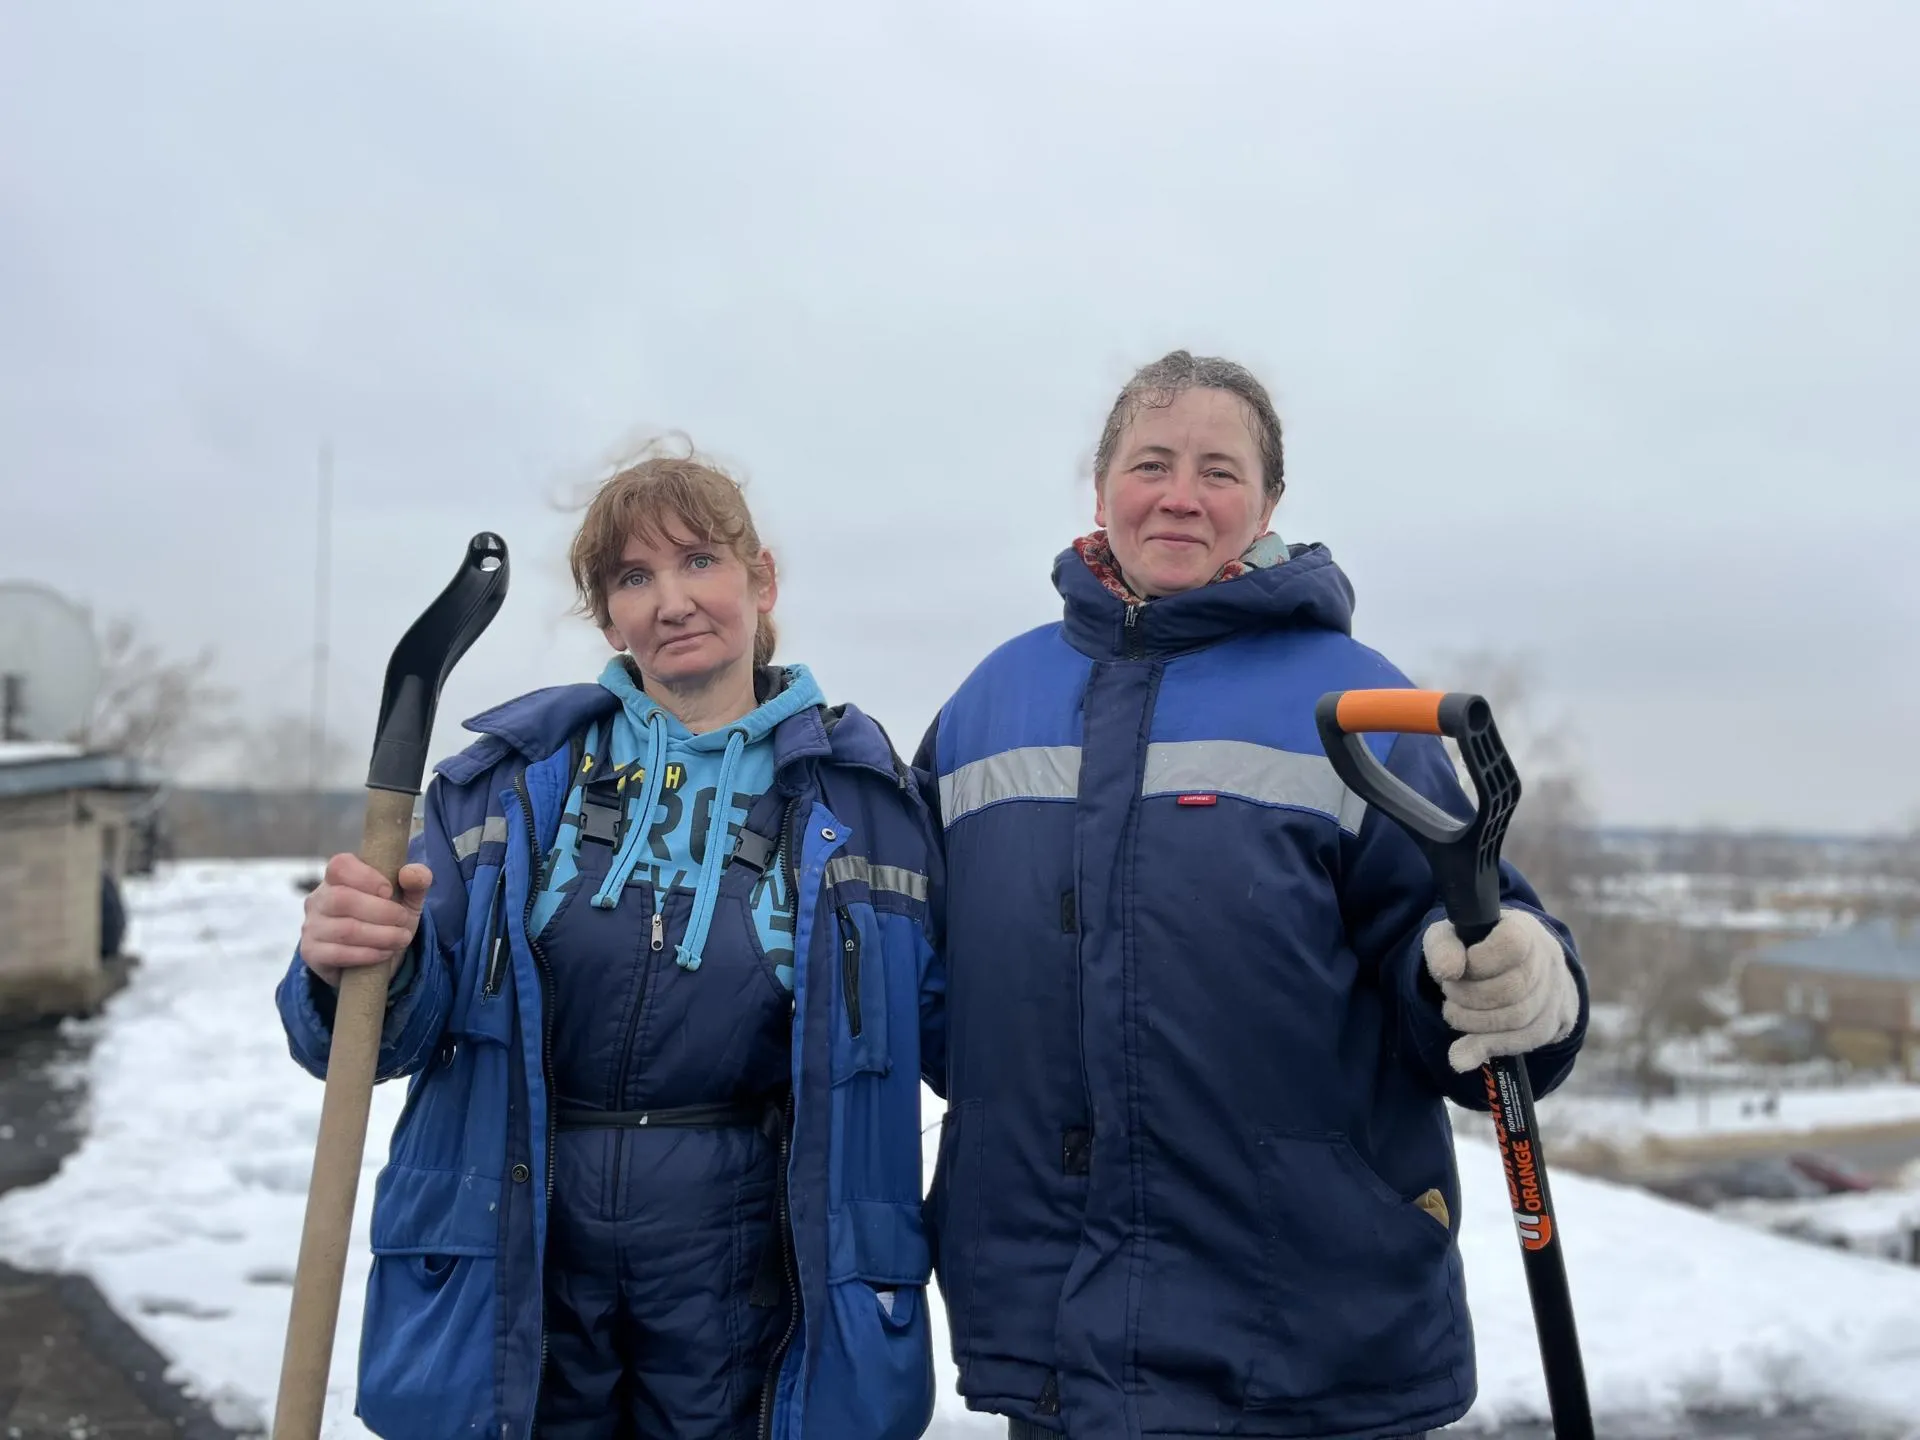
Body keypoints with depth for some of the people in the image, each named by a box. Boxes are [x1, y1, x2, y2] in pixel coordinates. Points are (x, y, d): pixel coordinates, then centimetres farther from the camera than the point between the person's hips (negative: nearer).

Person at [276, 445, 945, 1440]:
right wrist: (356, 967, -24)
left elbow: (942, 1027, -1)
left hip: (736, 1279, -1)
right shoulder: (509, 778, -1)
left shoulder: (859, 795, -3)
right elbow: (396, 1034, -3)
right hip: (506, 1274, 1)